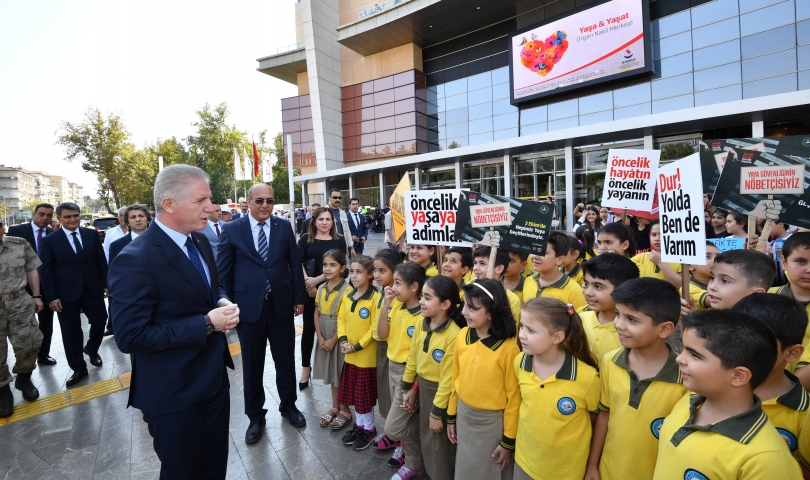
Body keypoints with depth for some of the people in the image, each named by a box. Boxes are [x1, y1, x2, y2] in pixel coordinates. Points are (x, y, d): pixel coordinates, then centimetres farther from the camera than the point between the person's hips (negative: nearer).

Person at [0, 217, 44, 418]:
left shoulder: (20, 245, 0)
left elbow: (32, 270, 7)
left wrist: (36, 296, 7)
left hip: (20, 304, 1)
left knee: (28, 345, 5)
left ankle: (24, 379, 30)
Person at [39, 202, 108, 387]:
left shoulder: (92, 234, 5)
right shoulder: (49, 241, -1)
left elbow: (101, 261, 6)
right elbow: (45, 271, -3)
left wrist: (106, 284, 3)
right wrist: (52, 297, -8)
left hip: (93, 289, 2)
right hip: (67, 293, -1)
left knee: (100, 321, 5)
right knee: (71, 333, 7)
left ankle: (91, 349, 37)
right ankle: (78, 369, 21)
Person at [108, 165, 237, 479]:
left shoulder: (200, 241, 3)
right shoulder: (135, 260, -23)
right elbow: (130, 336, -24)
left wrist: (222, 310, -5)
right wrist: (206, 324, -23)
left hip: (214, 379, 7)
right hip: (173, 393, -7)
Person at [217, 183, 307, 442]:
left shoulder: (284, 227, 2)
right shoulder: (232, 230, -3)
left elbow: (294, 264, 4)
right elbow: (223, 272, 0)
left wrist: (299, 298, 4)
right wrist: (225, 300, -6)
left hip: (281, 304, 2)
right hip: (249, 307, -1)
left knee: (286, 359, 15)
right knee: (252, 365, 13)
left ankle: (288, 405, 38)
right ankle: (255, 416, 33)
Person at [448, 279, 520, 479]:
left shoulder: (508, 348, -22)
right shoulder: (462, 336, -8)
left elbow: (513, 396, -14)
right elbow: (456, 379, 3)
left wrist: (508, 440, -7)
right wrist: (451, 416, 10)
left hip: (492, 421, -4)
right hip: (464, 415, 5)